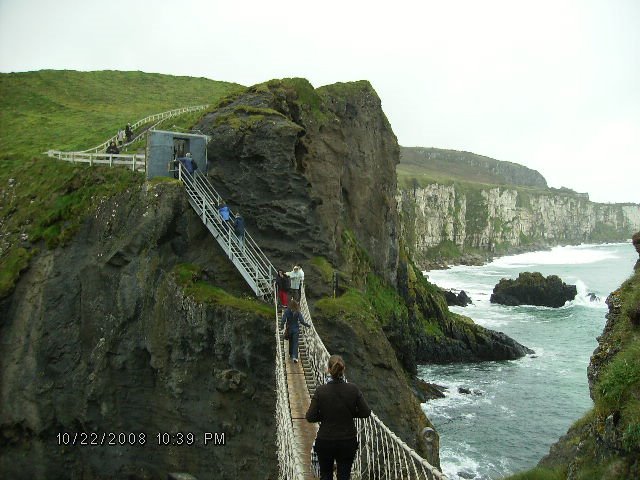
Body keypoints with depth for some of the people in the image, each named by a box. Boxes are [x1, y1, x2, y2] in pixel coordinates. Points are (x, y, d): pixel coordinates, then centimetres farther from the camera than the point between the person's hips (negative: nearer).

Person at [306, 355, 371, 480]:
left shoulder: (320, 391, -14)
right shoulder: (353, 389, -11)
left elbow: (310, 417, -12)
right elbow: (366, 412, -6)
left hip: (325, 442, -1)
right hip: (348, 441, 1)